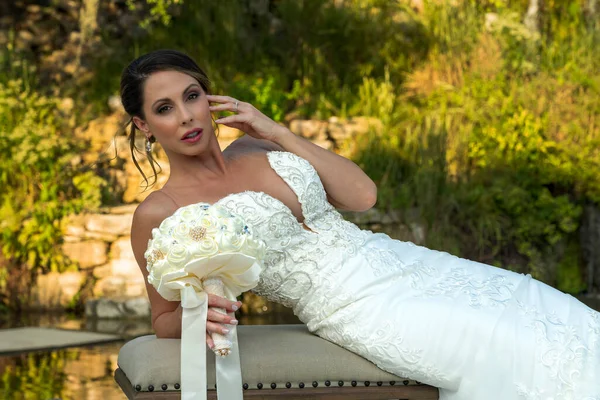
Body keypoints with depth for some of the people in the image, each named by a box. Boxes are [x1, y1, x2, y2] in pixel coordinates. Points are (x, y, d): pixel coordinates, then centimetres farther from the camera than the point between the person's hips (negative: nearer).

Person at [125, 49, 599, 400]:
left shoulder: (256, 147, 10)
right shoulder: (159, 213, -6)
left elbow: (362, 194, 5)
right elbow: (164, 321, 3)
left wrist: (278, 132, 1)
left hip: (402, 265, 7)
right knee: (523, 355, -22)